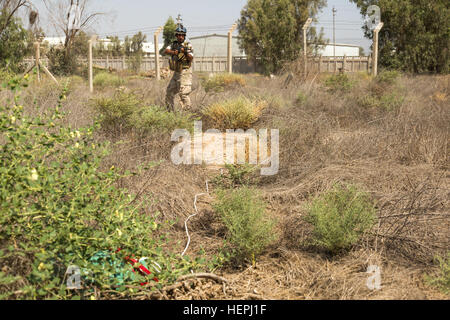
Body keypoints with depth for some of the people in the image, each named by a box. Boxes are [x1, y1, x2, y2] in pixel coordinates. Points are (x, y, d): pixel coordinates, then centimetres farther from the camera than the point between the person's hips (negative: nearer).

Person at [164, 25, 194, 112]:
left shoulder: (188, 45, -6)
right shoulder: (174, 44, 10)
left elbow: (191, 59, -16)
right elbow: (165, 51, -6)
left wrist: (186, 52, -34)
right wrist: (173, 52, -25)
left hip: (185, 73, -7)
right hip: (176, 73, 7)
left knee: (184, 94, -15)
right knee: (169, 93, 12)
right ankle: (171, 112, 24)